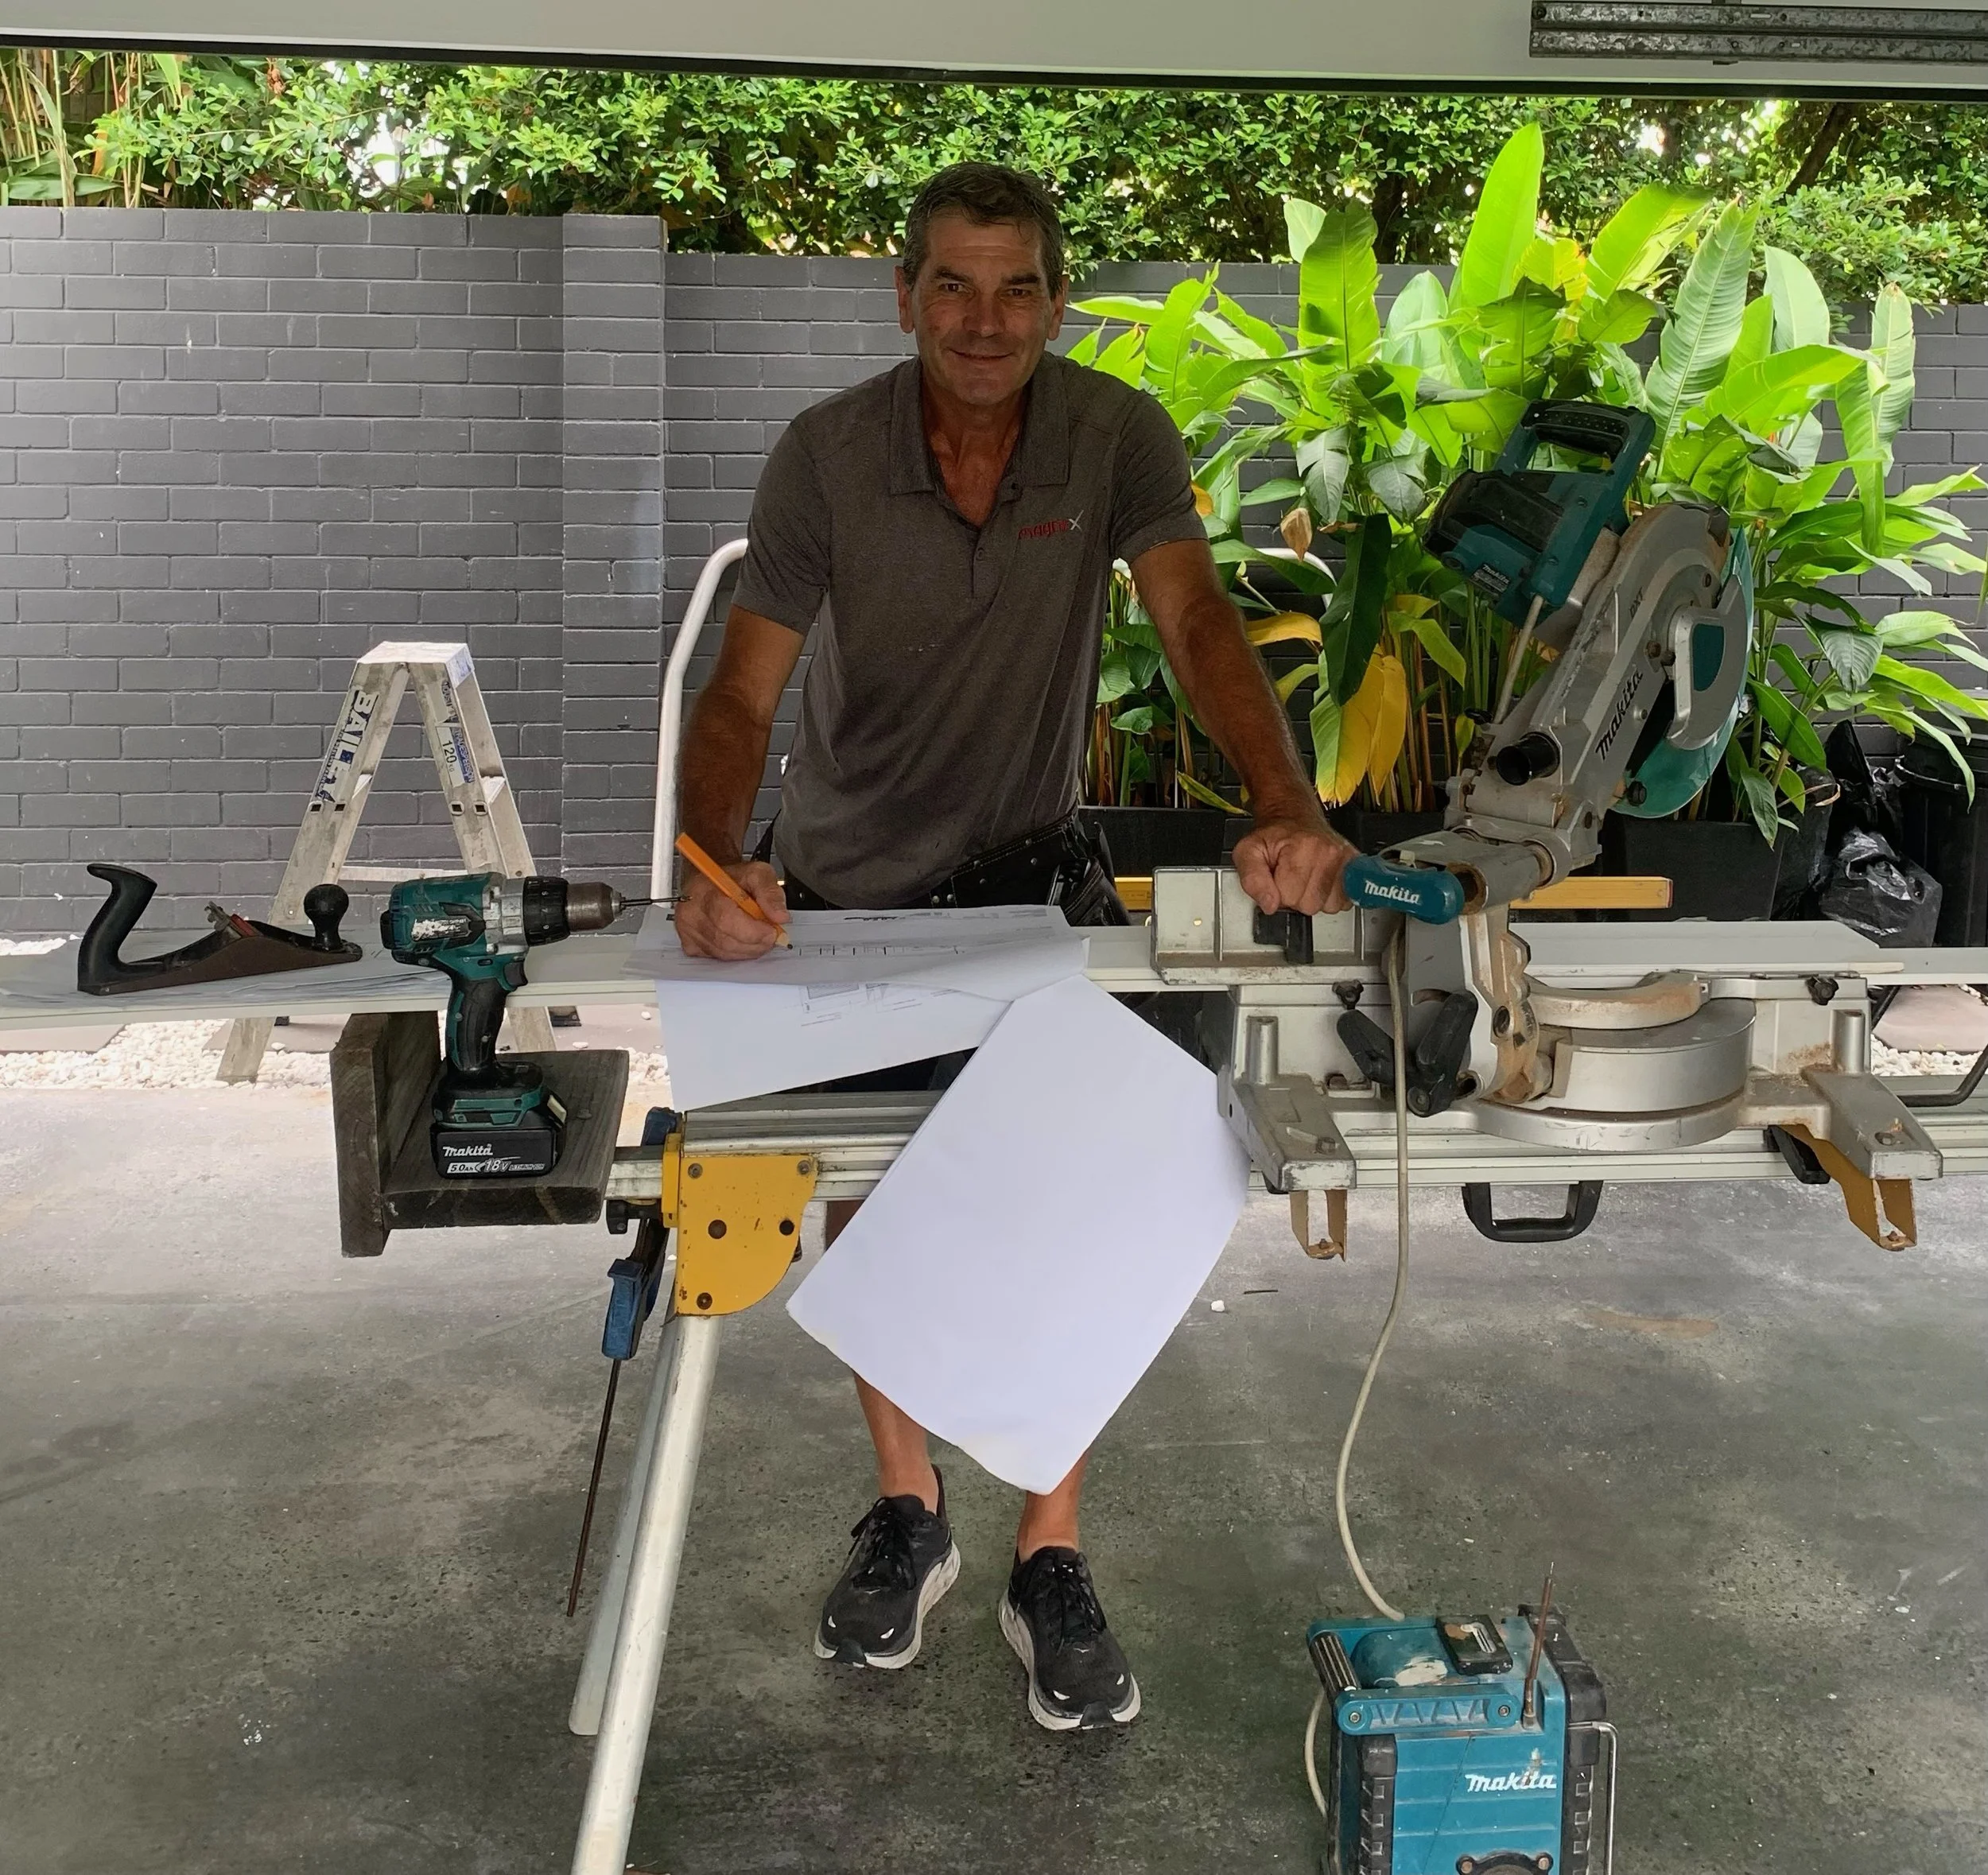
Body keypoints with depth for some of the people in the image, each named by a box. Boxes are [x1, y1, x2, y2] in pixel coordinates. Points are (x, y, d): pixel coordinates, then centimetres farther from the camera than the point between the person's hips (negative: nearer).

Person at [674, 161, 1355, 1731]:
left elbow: (1196, 618, -27)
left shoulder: (1115, 437, -13)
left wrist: (1285, 807, -45)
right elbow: (744, 692, -19)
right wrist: (716, 863, -39)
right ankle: (909, 1514, 29)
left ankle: (1051, 1563, 5)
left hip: (1027, 871, 0)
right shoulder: (828, 454, -15)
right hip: (847, 884, 1)